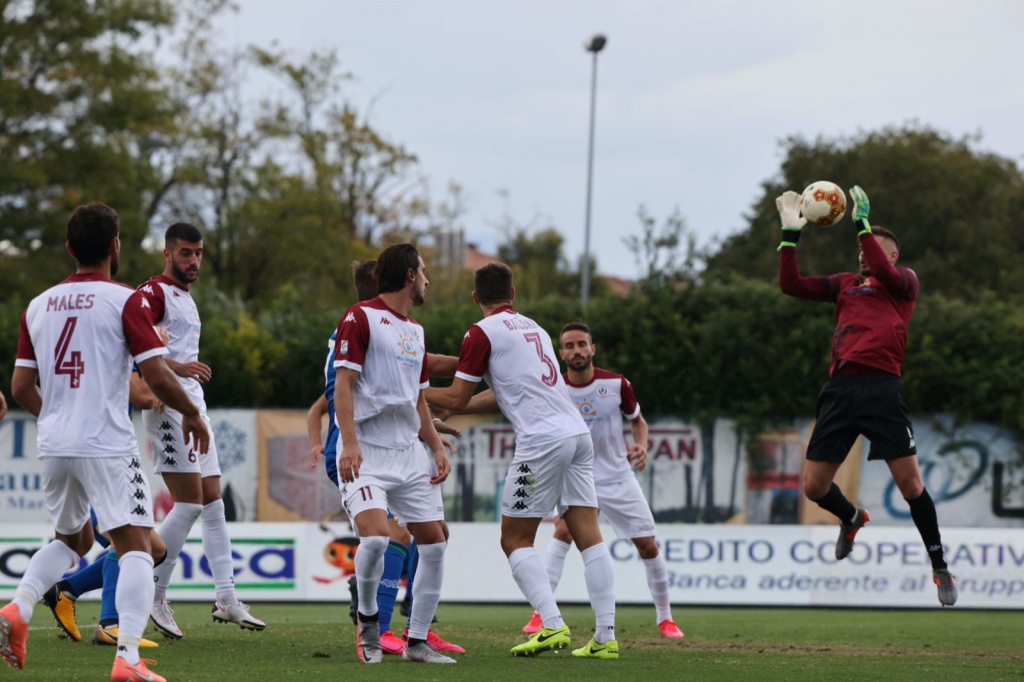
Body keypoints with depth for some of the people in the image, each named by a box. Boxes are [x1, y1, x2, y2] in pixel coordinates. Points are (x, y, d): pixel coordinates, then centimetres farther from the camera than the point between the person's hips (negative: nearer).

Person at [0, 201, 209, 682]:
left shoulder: (39, 305, 9)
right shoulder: (124, 301, -7)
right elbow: (158, 377, -12)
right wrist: (192, 414, 5)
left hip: (54, 444, 6)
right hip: (107, 445, -6)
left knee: (71, 538, 25)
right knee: (135, 547, -4)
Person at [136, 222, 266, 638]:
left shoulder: (186, 299, 23)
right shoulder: (153, 293, -9)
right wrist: (176, 367, -33)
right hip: (168, 408, -10)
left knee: (212, 502, 7)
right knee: (189, 502, -13)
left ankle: (226, 598, 7)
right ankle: (153, 597, -7)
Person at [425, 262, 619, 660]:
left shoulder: (483, 332, 0)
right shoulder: (533, 328, 22)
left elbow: (457, 398, -1)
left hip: (542, 442, -7)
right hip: (579, 434, 7)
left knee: (515, 540, 2)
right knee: (589, 537, 4)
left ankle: (553, 627, -13)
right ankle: (606, 637, -2)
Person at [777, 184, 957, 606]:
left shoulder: (905, 280, 9)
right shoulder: (845, 283, 22)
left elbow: (883, 273, -15)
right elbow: (790, 285, 15)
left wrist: (862, 223, -12)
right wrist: (790, 233, 10)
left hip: (881, 388, -5)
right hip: (840, 389, 5)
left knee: (909, 481, -8)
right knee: (814, 485, 4)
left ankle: (940, 568, 5)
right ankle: (852, 519, 38)